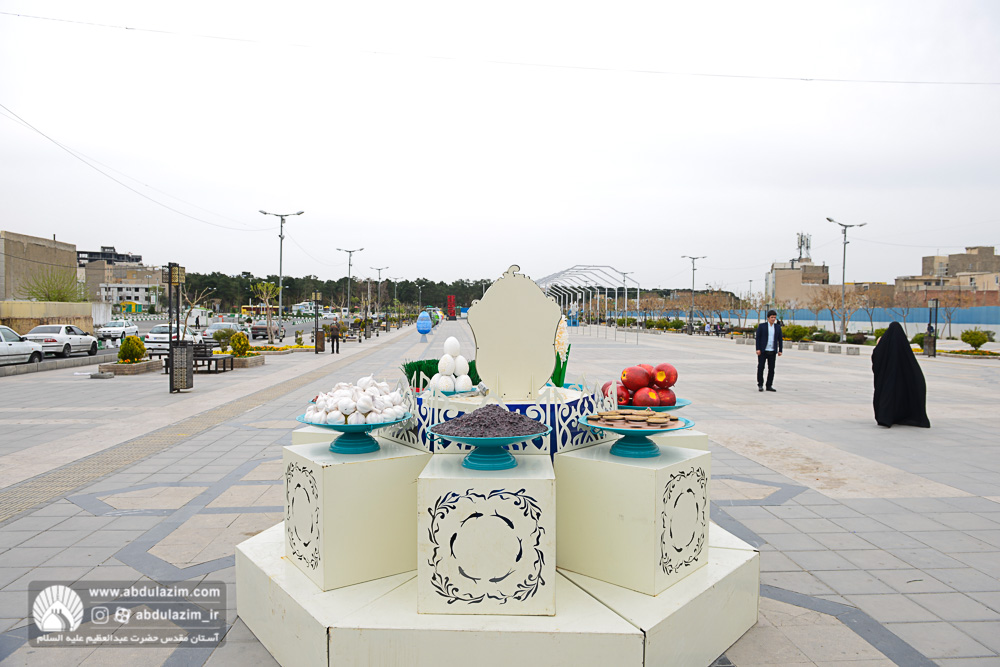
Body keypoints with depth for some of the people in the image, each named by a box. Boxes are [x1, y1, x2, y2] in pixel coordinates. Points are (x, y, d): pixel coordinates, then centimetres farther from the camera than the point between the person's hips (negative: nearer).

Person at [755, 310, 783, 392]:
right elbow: (758, 338, -4)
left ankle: (769, 386, 11)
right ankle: (760, 385, 7)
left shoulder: (778, 327, 8)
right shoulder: (761, 326, -2)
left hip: (772, 351, 3)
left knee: (771, 369, 3)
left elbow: (780, 339, 10)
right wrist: (758, 349, -11)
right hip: (762, 351, -3)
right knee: (760, 368, -3)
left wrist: (780, 350, 5)